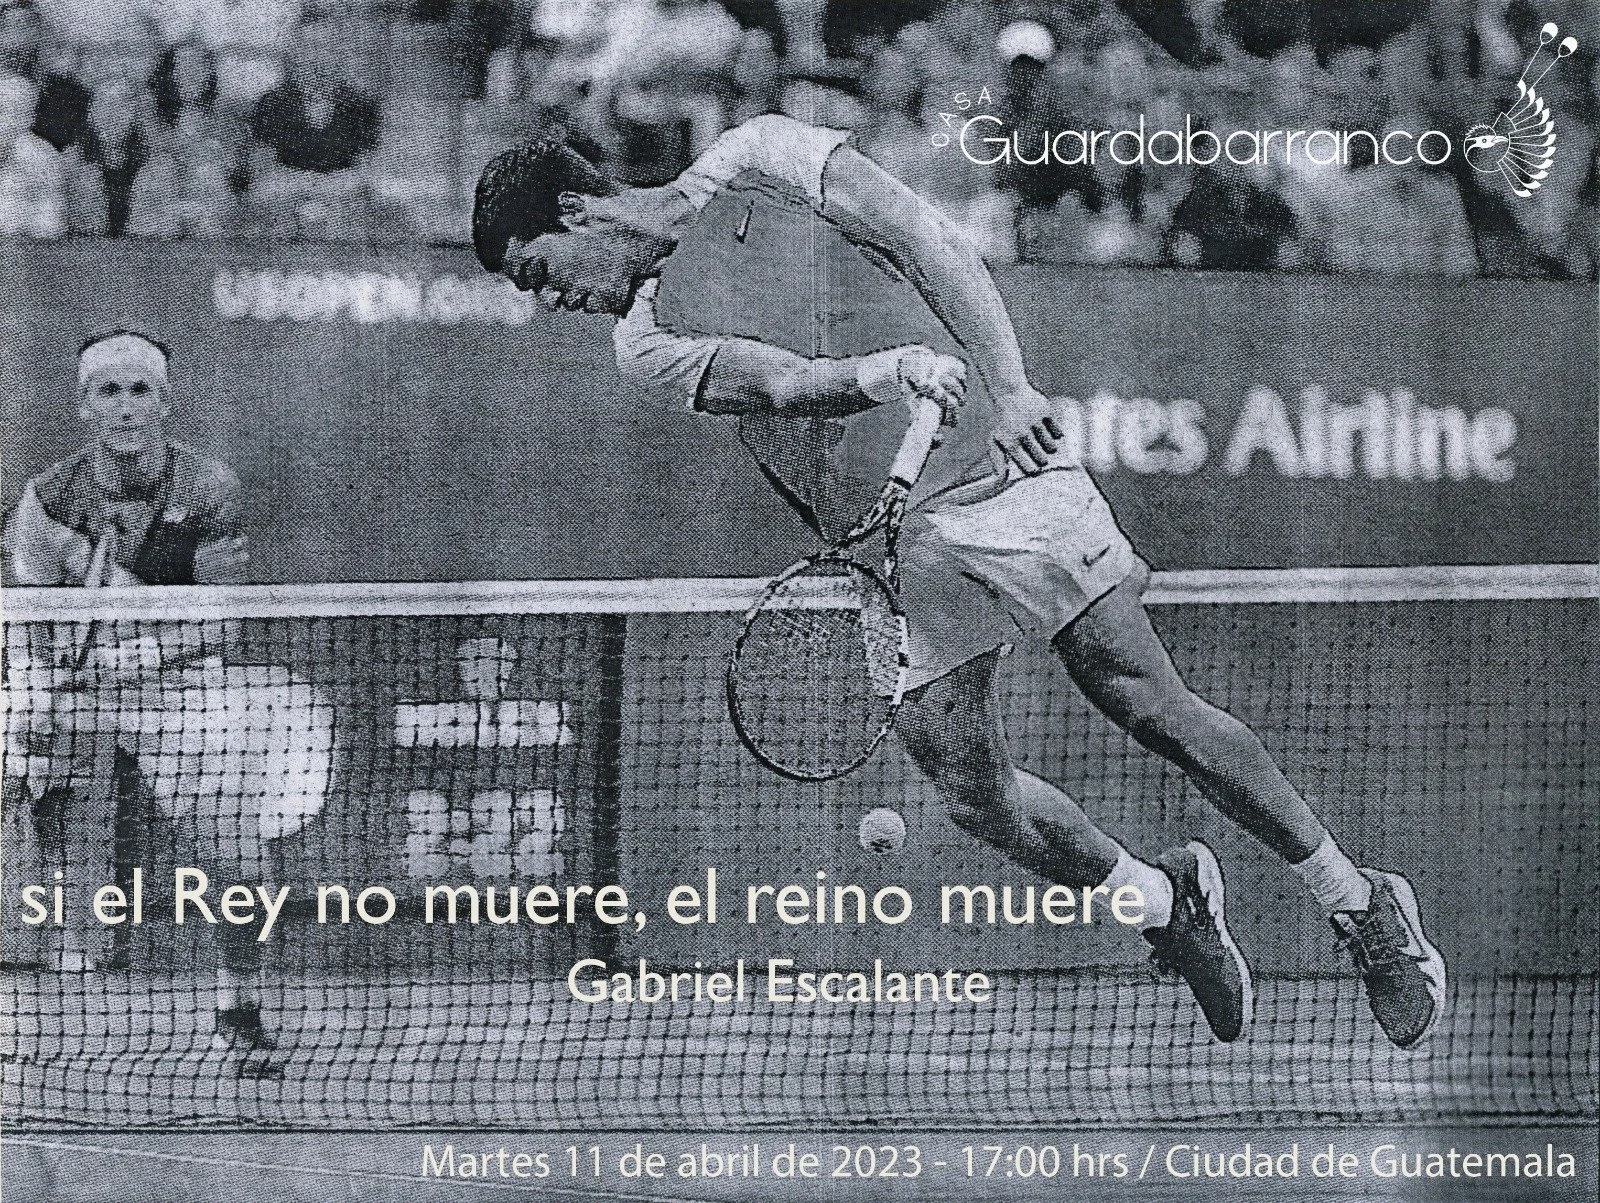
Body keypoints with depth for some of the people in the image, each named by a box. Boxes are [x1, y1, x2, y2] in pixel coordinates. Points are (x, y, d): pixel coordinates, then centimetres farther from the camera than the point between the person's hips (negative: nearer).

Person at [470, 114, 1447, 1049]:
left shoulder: (761, 162, -4)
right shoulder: (646, 345, 6)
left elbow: (939, 250, -12)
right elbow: (782, 381, -11)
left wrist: (1010, 387, -24)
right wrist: (882, 373, -29)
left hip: (996, 467, -4)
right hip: (890, 556, 4)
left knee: (1151, 705, -11)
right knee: (973, 794, -7)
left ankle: (1361, 906, 1)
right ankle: (1168, 905, 18)